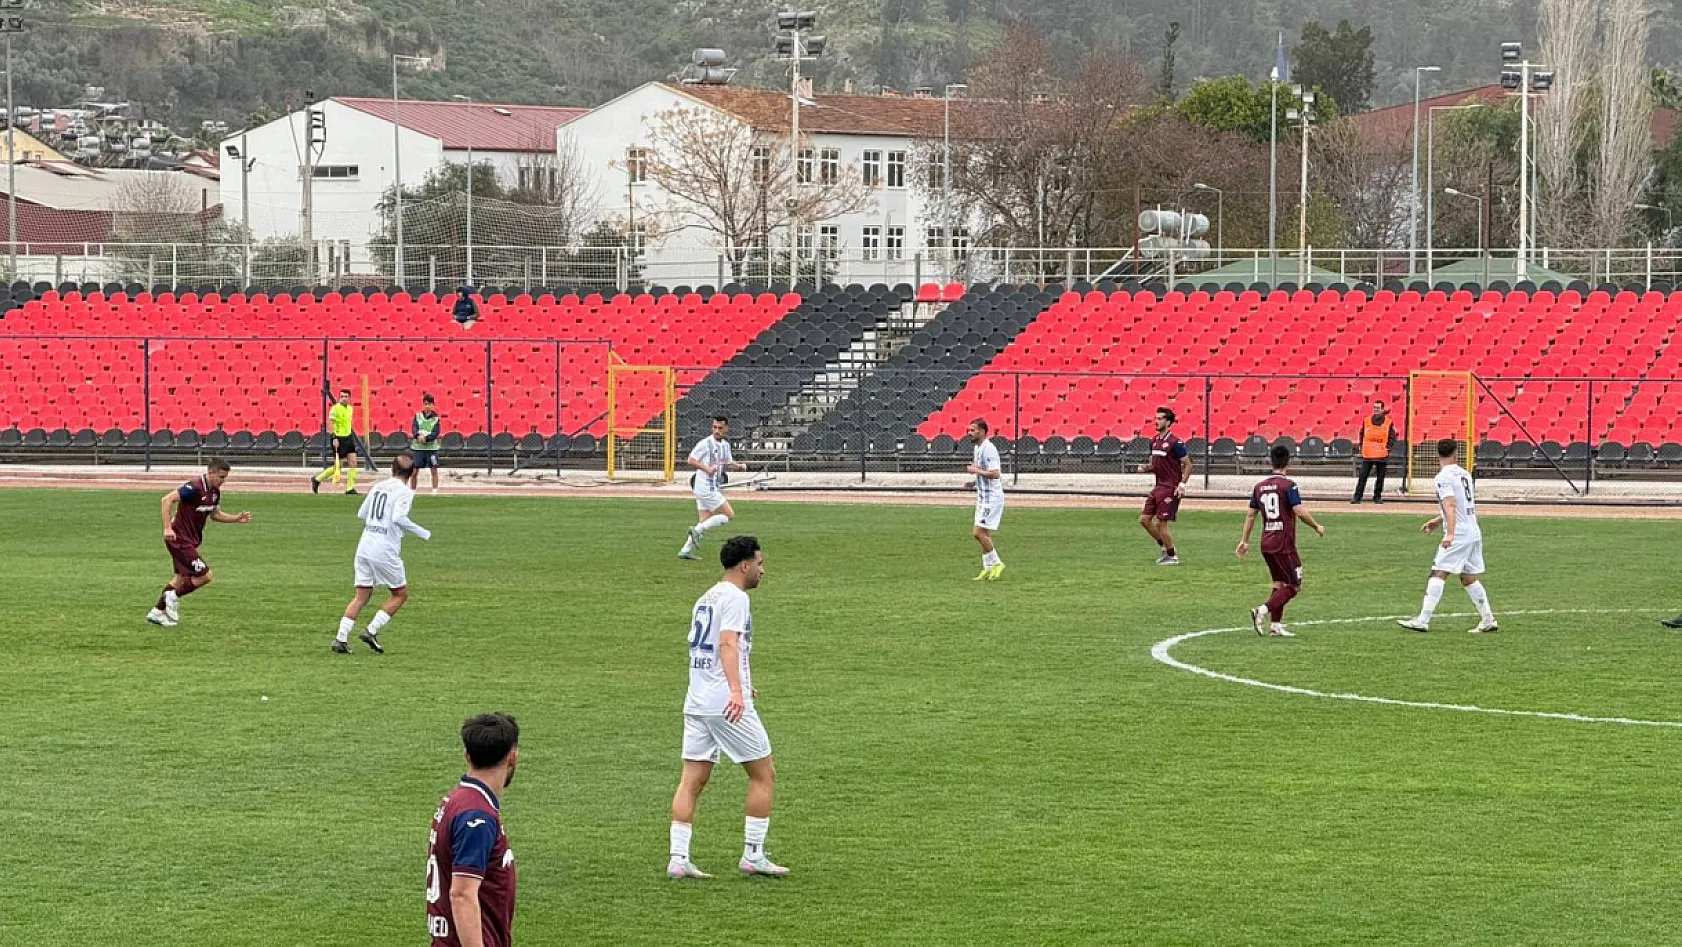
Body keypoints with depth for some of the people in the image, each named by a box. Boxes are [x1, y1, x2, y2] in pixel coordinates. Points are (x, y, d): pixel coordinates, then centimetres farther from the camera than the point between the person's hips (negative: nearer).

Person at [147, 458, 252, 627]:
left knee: (182, 578, 19)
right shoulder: (194, 488, -23)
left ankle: (157, 612, 29)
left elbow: (215, 515, 19)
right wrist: (167, 528, -31)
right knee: (205, 576, -11)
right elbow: (167, 500, -26)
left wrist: (237, 518, 5)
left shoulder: (215, 492, 5)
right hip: (180, 539, -10)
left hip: (191, 540, 10)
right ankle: (174, 596, 7)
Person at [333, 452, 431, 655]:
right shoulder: (404, 491, -6)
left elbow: (361, 514, 18)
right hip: (386, 551, -6)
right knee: (400, 594, 10)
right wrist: (423, 533, -10)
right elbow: (399, 518, -20)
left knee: (361, 596, 9)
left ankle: (341, 639, -2)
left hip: (364, 546, 6)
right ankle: (371, 631, -1)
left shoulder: (378, 487, 14)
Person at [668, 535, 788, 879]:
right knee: (764, 774, 4)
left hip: (696, 702, 8)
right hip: (727, 703, -8)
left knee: (692, 781, 4)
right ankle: (753, 855, 5)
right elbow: (728, 644, -24)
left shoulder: (706, 599, 20)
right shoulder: (735, 597, -9)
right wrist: (736, 691, -38)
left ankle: (678, 859, -3)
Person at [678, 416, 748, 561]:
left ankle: (685, 550, 9)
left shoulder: (725, 445, 13)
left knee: (705, 522, 9)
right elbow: (691, 460, -14)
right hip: (706, 487, -9)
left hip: (713, 488, 9)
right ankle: (698, 530, -8)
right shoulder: (705, 443, -12)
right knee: (729, 515, -9)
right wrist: (707, 468, -27)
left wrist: (739, 466, 3)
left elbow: (728, 463, 24)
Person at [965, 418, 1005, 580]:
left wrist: (975, 470, -18)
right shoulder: (978, 448, 13)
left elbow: (995, 474, -27)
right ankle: (988, 569, 18)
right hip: (983, 498, 10)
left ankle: (996, 563, -2)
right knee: (984, 534, 12)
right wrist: (975, 482, 11)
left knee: (978, 533, -12)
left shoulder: (988, 449, -18)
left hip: (992, 497, -10)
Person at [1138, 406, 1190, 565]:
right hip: (1159, 487, 9)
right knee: (1144, 519, 7)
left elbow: (1188, 464, -11)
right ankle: (1165, 548, 21)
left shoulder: (1174, 442, -13)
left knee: (1161, 523, -7)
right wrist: (1146, 468, 0)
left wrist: (1182, 484, -20)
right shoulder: (1154, 441, 11)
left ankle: (1172, 556, 7)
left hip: (1170, 489, -9)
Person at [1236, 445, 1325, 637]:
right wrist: (1316, 526, -4)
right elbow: (1299, 511, -19)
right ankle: (1263, 610, -17)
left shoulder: (1260, 486, 9)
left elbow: (1251, 514, 12)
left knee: (1279, 583, 17)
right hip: (1284, 544, -7)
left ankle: (1275, 625, 13)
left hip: (1266, 543, 7)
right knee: (1294, 585, 0)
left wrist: (1244, 541, 18)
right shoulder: (1288, 485, -11)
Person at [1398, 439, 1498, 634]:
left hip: (1459, 534, -8)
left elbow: (1450, 505, -22)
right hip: (1475, 532, 8)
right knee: (1469, 578, 16)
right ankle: (1488, 620, 17)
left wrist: (1450, 533, -31)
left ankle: (1422, 621, -16)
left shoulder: (1444, 477, -9)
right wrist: (1439, 520, 34)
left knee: (1438, 574, -10)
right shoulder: (1464, 474, 16)